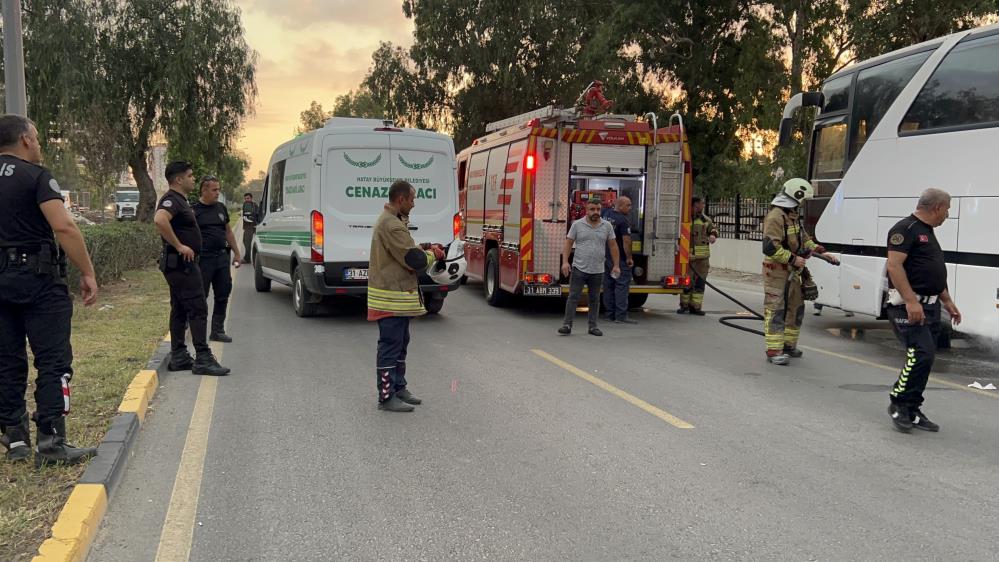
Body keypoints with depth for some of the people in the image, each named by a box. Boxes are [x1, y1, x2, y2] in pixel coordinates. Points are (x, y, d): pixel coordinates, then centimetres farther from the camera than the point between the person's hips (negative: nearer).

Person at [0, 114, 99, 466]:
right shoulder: (36, 176, -8)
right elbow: (64, 228, -19)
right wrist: (88, 273, -15)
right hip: (37, 278, -7)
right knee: (53, 361, -3)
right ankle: (51, 442, -5)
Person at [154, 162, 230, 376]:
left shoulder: (179, 200, 18)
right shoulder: (172, 200, -15)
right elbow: (160, 220, -36)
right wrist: (179, 246, -29)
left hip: (182, 264, 11)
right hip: (181, 263, -11)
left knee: (179, 310, 12)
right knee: (198, 309, -10)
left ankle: (178, 357, 17)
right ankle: (203, 359, -9)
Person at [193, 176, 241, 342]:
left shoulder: (221, 208, 14)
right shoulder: (194, 210, -4)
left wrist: (236, 253, 19)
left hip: (222, 257, 6)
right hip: (203, 259, -6)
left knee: (223, 295, 8)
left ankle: (217, 331, 17)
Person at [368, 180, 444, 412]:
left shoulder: (391, 221, 14)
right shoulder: (392, 226, -21)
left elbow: (405, 251, 21)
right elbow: (414, 261, -22)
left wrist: (426, 249, 4)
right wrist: (432, 254, -3)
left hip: (398, 294, 11)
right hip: (392, 298, -11)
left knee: (400, 343, 18)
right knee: (390, 345, -5)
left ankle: (398, 388, 29)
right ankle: (387, 397, 0)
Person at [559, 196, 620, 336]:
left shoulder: (607, 226, 5)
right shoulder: (577, 225, -1)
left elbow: (613, 246, 7)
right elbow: (568, 244, -1)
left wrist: (616, 266, 2)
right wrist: (565, 262, -11)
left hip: (597, 271, 2)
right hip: (578, 269, -2)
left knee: (595, 299, 9)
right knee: (573, 297, -4)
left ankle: (593, 326, 17)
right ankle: (567, 325, -2)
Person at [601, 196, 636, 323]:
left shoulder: (605, 213, 4)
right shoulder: (624, 220, -18)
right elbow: (626, 241, -21)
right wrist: (629, 258, -14)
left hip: (605, 255, 8)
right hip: (619, 257, -8)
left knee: (608, 285, 11)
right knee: (622, 285, -4)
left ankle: (610, 314, 15)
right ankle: (621, 315, -7)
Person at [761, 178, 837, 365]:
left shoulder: (793, 216, 15)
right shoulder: (775, 217, -18)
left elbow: (804, 239, 27)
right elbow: (770, 247, -26)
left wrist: (819, 250, 15)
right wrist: (793, 259, -22)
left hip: (793, 271, 10)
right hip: (776, 271, -10)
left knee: (796, 308, 16)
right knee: (776, 311, -9)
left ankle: (789, 345, 28)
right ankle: (774, 351, -7)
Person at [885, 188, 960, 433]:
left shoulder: (928, 233, 21)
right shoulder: (905, 229, -10)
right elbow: (894, 266, -20)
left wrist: (948, 302, 26)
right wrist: (911, 301, -26)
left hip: (930, 307, 10)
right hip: (909, 306, -10)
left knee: (922, 358, 9)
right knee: (921, 354, -17)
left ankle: (911, 411, 15)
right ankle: (898, 403, -3)